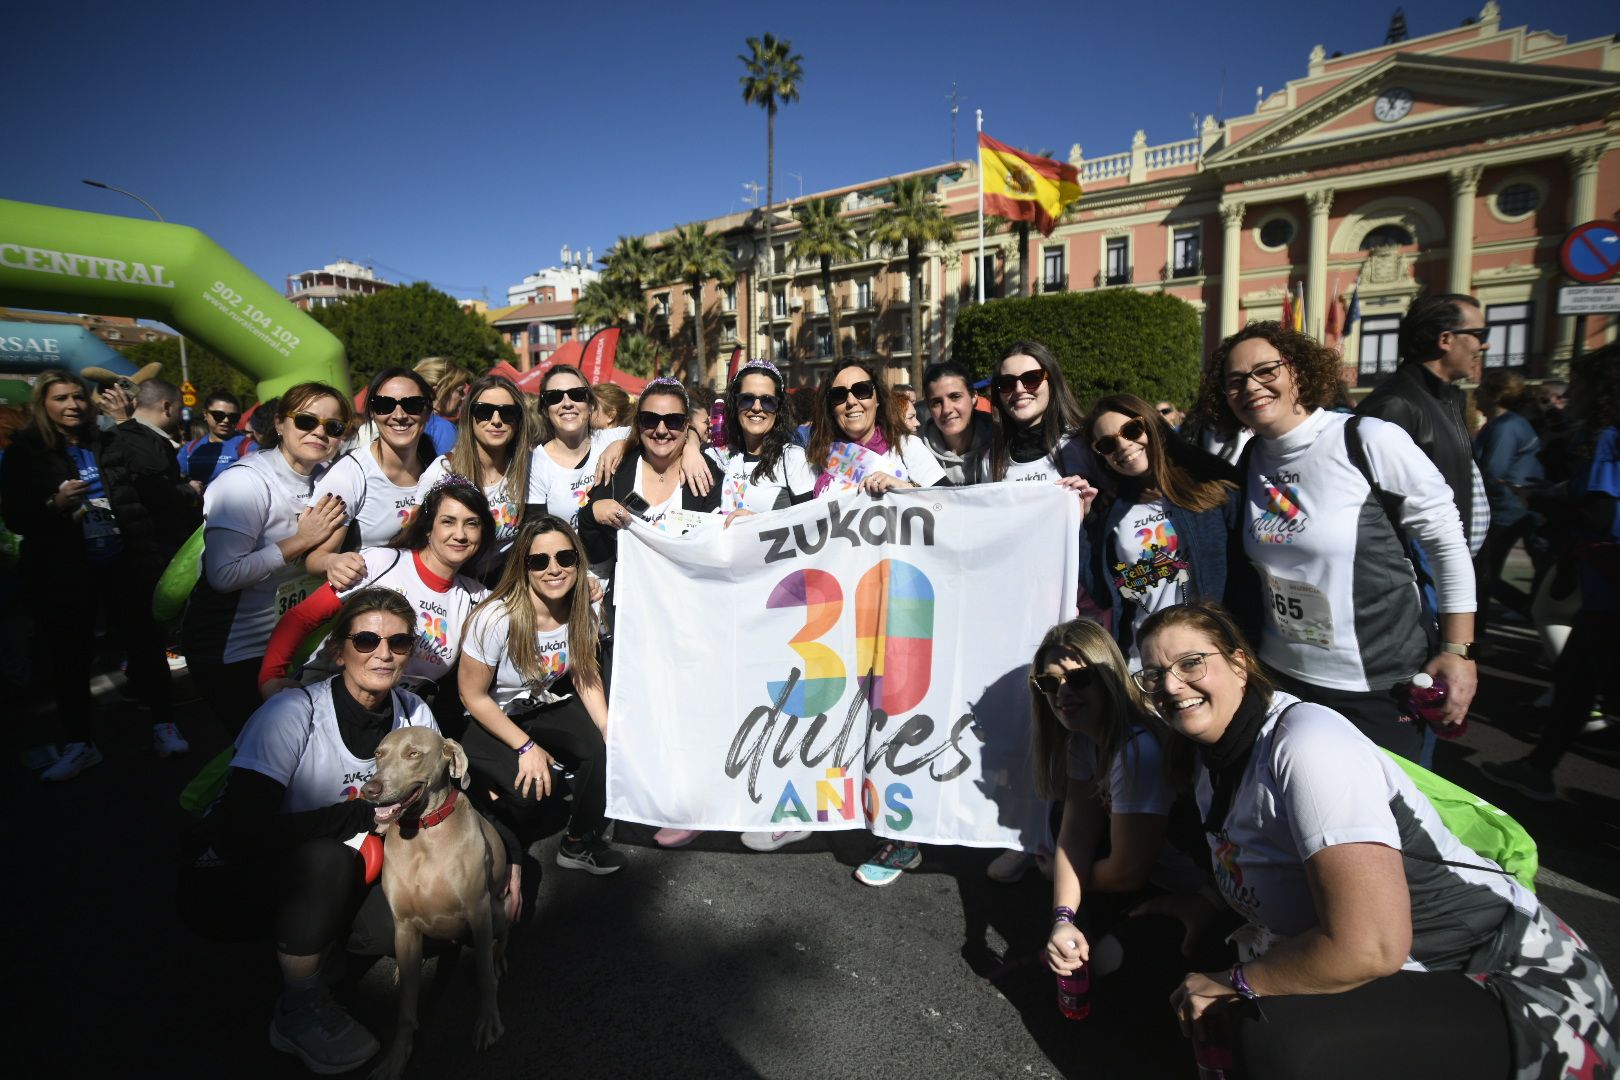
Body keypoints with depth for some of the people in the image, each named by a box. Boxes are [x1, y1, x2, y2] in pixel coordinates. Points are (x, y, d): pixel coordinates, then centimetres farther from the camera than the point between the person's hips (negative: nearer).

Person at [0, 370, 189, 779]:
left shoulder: (109, 443, 7)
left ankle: (162, 725, 17)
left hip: (124, 563, 1)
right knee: (70, 656, 7)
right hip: (63, 572, -1)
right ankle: (78, 742, 19)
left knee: (144, 642, 5)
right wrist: (53, 505, -18)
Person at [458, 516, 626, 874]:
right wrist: (526, 747, -18)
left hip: (547, 707, 5)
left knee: (605, 753, -20)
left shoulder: (581, 613, -12)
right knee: (528, 790, -27)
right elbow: (473, 695, -17)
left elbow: (586, 677, 0)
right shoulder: (497, 619, -28)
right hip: (489, 720, -4)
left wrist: (609, 732, -16)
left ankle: (579, 844, 5)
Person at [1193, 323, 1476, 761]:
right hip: (1282, 675, 5)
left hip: (1378, 689, -5)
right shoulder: (1249, 460, 2)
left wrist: (1458, 651, -10)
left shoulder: (1368, 440, -13)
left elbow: (1447, 540, -8)